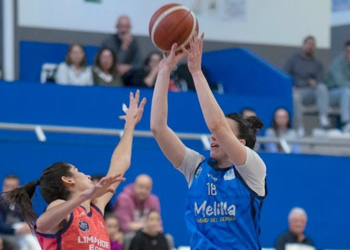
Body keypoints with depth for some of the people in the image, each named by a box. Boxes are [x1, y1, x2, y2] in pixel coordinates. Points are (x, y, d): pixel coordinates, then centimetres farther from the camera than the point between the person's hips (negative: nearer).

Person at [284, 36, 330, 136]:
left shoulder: (317, 64, 19)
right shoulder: (293, 60, 14)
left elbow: (320, 81, 8)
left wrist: (313, 82, -17)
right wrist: (291, 88, -15)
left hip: (311, 92, 2)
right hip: (296, 91, -2)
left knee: (322, 87, -32)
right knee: (295, 97, -39)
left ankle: (323, 119, -45)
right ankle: (300, 129, -39)